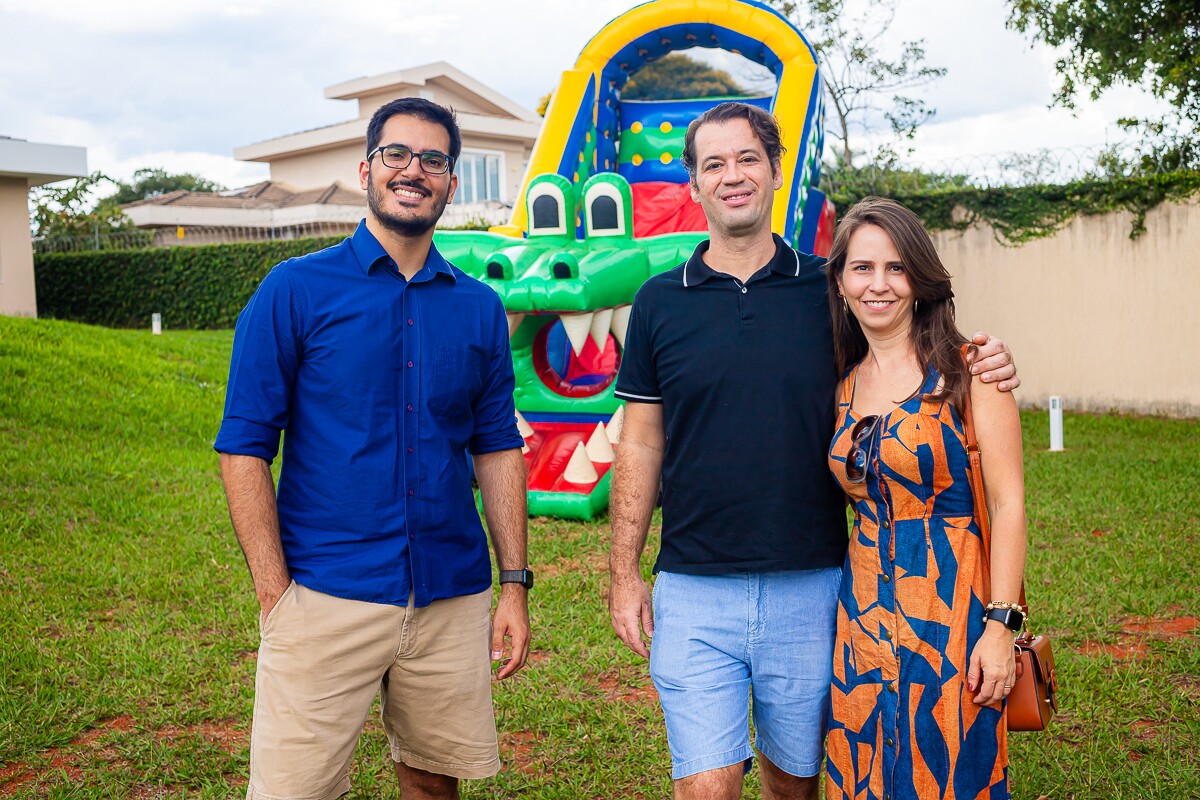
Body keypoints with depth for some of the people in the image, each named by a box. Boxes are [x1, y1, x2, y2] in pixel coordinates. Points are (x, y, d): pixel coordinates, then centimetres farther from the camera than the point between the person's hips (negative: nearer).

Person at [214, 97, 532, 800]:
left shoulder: (480, 308, 8)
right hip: (327, 601, -3)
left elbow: (498, 449, 12)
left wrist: (515, 584, 6)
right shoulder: (296, 290, -2)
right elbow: (245, 450, -4)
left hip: (453, 600, 3)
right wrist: (275, 595, -10)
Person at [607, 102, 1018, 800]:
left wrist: (980, 371, -9)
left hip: (810, 586, 1)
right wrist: (624, 573, 2)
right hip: (694, 591, -1)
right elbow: (641, 445, 6)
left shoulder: (829, 290, 3)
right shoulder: (661, 302, 3)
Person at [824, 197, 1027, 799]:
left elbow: (1008, 501, -9)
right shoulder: (843, 384, 8)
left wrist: (1001, 624, -14)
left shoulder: (967, 367, -6)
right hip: (866, 608, 5)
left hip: (952, 604, -4)